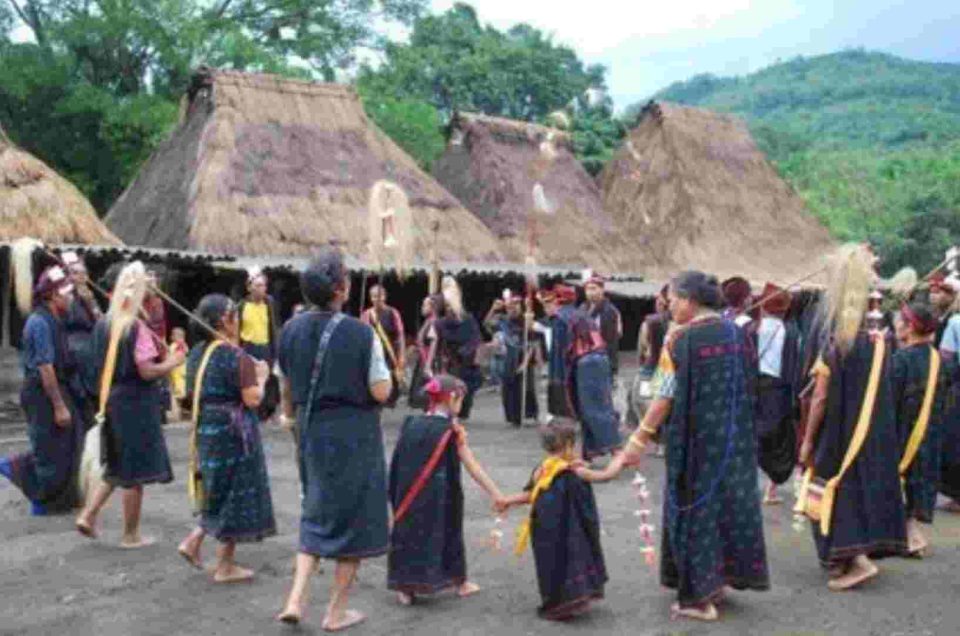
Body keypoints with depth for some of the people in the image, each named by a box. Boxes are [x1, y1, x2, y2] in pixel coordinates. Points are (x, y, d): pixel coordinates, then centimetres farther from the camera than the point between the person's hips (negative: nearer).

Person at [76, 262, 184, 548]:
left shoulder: (104, 324, 5)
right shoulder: (137, 328, -18)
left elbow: (105, 362, 13)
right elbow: (147, 371, -20)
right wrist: (173, 362, -6)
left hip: (112, 400, 8)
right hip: (136, 403, -7)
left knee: (118, 466, 22)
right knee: (136, 470, 4)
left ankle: (88, 514, 13)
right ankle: (131, 535, 13)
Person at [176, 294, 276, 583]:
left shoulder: (197, 352, 5)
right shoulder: (236, 356, -17)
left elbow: (194, 392, 15)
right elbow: (252, 399, -20)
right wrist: (261, 376, -1)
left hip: (205, 429, 7)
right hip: (233, 432, -7)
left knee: (218, 492, 24)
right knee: (236, 494, 5)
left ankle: (193, 540, 14)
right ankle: (225, 566, 13)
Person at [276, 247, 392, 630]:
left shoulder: (291, 330, -3)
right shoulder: (361, 333, -19)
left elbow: (288, 386, 9)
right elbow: (381, 392, -16)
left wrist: (293, 414, 29)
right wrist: (385, 370, 4)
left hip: (311, 430, 5)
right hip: (354, 434, -5)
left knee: (317, 512, 21)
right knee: (353, 516, 10)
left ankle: (296, 598, 12)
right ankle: (337, 612, 18)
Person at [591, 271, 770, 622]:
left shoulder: (681, 339, -15)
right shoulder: (737, 333, 3)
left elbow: (666, 396, -16)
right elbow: (746, 388, 9)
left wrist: (638, 440, -11)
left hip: (696, 440, -6)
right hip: (736, 440, 6)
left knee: (696, 507, 4)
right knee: (731, 500, 16)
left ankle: (699, 596, 9)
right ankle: (726, 574, 27)